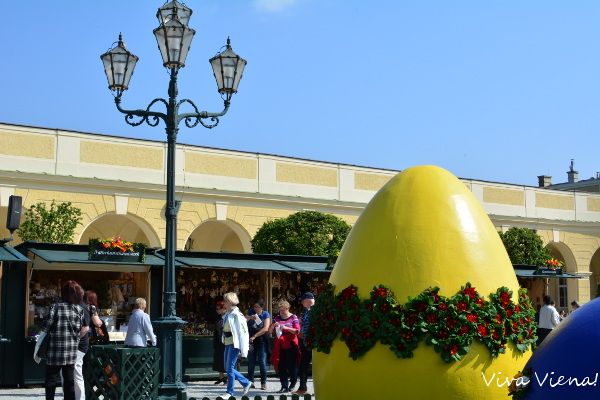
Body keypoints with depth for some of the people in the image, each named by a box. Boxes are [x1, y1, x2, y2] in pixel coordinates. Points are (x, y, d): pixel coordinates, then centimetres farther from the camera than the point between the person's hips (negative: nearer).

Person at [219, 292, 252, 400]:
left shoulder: (237, 315, -16)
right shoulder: (227, 314, 9)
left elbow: (242, 332, -16)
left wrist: (243, 350, -17)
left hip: (234, 344, -9)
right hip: (227, 343, 9)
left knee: (230, 368, -5)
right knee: (227, 367, 13)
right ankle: (246, 383, 26)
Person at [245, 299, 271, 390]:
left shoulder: (266, 314, -3)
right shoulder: (251, 312, 6)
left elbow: (265, 329, -12)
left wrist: (254, 336, -14)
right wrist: (249, 317, -17)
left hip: (261, 341, -3)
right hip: (251, 341, 3)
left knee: (262, 362, -6)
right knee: (251, 362, 6)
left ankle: (263, 383, -1)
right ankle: (251, 382, 13)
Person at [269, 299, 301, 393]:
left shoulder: (293, 317, 1)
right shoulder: (277, 318, 12)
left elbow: (297, 330, -8)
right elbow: (270, 330, 13)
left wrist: (286, 328, -19)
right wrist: (273, 325, -8)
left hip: (291, 345, -4)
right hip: (280, 346, 4)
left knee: (292, 366, 0)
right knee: (281, 366, 1)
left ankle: (292, 385, 10)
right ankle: (284, 386, 6)